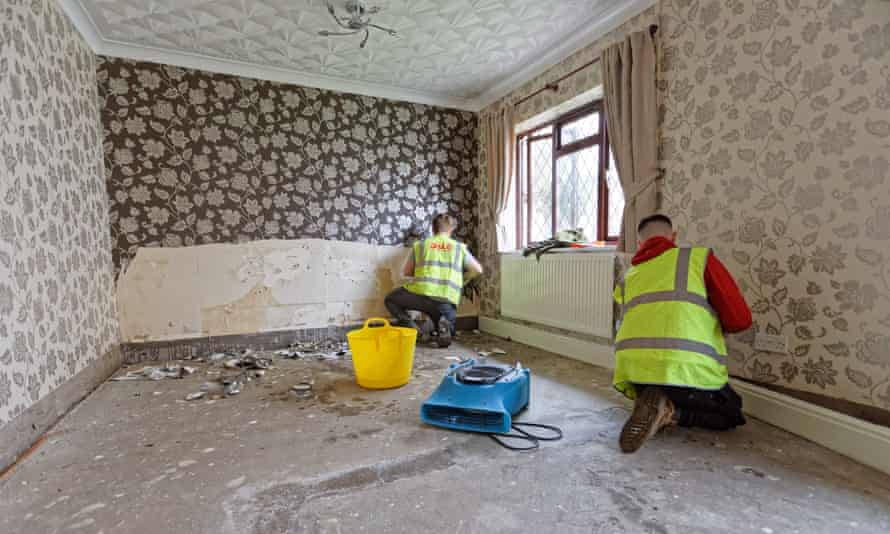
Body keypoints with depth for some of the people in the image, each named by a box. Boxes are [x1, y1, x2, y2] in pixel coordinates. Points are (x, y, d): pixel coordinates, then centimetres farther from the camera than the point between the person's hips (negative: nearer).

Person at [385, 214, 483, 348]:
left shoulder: (420, 244, 15)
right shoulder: (460, 247, 16)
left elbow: (406, 272, 21)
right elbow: (478, 270, 20)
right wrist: (463, 279, 39)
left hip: (421, 293, -1)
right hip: (447, 301, 2)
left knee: (390, 300, 26)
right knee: (447, 331, 28)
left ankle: (412, 327, 2)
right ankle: (444, 325, -10)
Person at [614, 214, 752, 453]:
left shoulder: (626, 278, 22)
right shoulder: (699, 257, 10)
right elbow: (740, 319, 5)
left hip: (631, 368, 5)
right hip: (685, 368, -5)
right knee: (729, 415, 25)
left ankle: (656, 406, 4)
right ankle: (669, 410, -2)